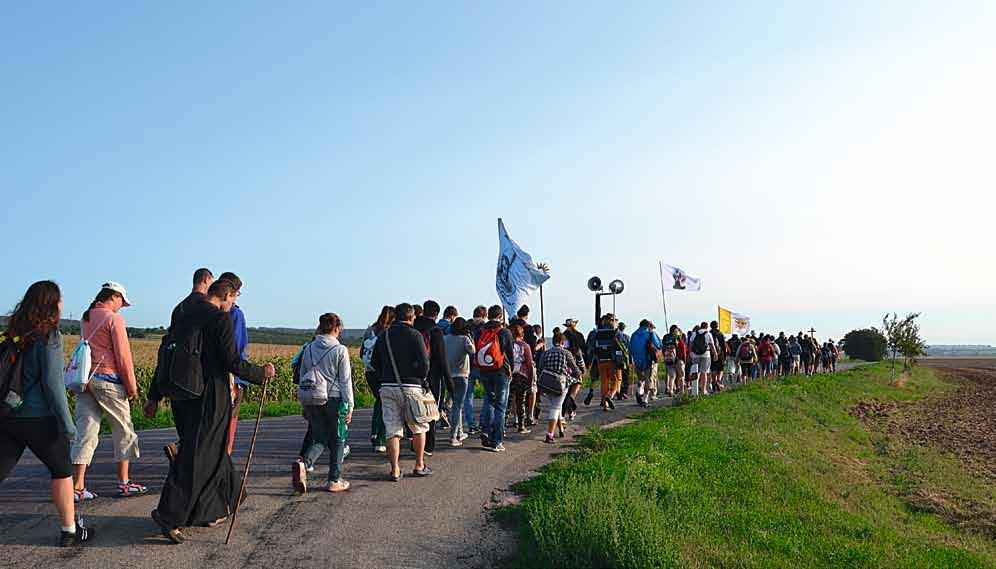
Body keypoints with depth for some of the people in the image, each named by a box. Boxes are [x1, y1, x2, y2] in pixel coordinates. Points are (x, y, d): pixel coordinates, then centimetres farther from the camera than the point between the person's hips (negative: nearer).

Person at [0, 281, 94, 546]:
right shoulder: (48, 336, -13)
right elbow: (52, 383, -16)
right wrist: (67, 424, -11)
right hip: (38, 418, -6)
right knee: (61, 470, 12)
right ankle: (69, 531, 21)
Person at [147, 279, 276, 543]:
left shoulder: (183, 314, 13)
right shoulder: (220, 318, -11)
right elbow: (233, 363, -14)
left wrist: (154, 396, 19)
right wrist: (261, 373, 3)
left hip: (181, 395, 8)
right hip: (208, 396, -8)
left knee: (212, 450, 19)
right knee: (196, 456, -2)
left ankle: (213, 511, 30)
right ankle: (169, 515, -4)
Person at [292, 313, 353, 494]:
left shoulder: (309, 349, 5)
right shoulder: (340, 350, -9)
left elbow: (302, 378, 12)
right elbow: (346, 381, -8)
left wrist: (303, 404, 20)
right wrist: (349, 406, -2)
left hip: (313, 401, 4)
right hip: (334, 399, -4)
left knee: (320, 439, 13)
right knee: (337, 440, 10)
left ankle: (304, 464, -15)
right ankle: (334, 481, 15)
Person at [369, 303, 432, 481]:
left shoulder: (384, 336, 10)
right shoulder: (414, 335, -6)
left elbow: (375, 362, 12)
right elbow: (424, 362, -13)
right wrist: (423, 380, 2)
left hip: (387, 387, 4)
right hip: (410, 387, -4)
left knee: (392, 430, 6)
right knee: (419, 427, 13)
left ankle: (395, 470, 6)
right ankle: (419, 466, 19)